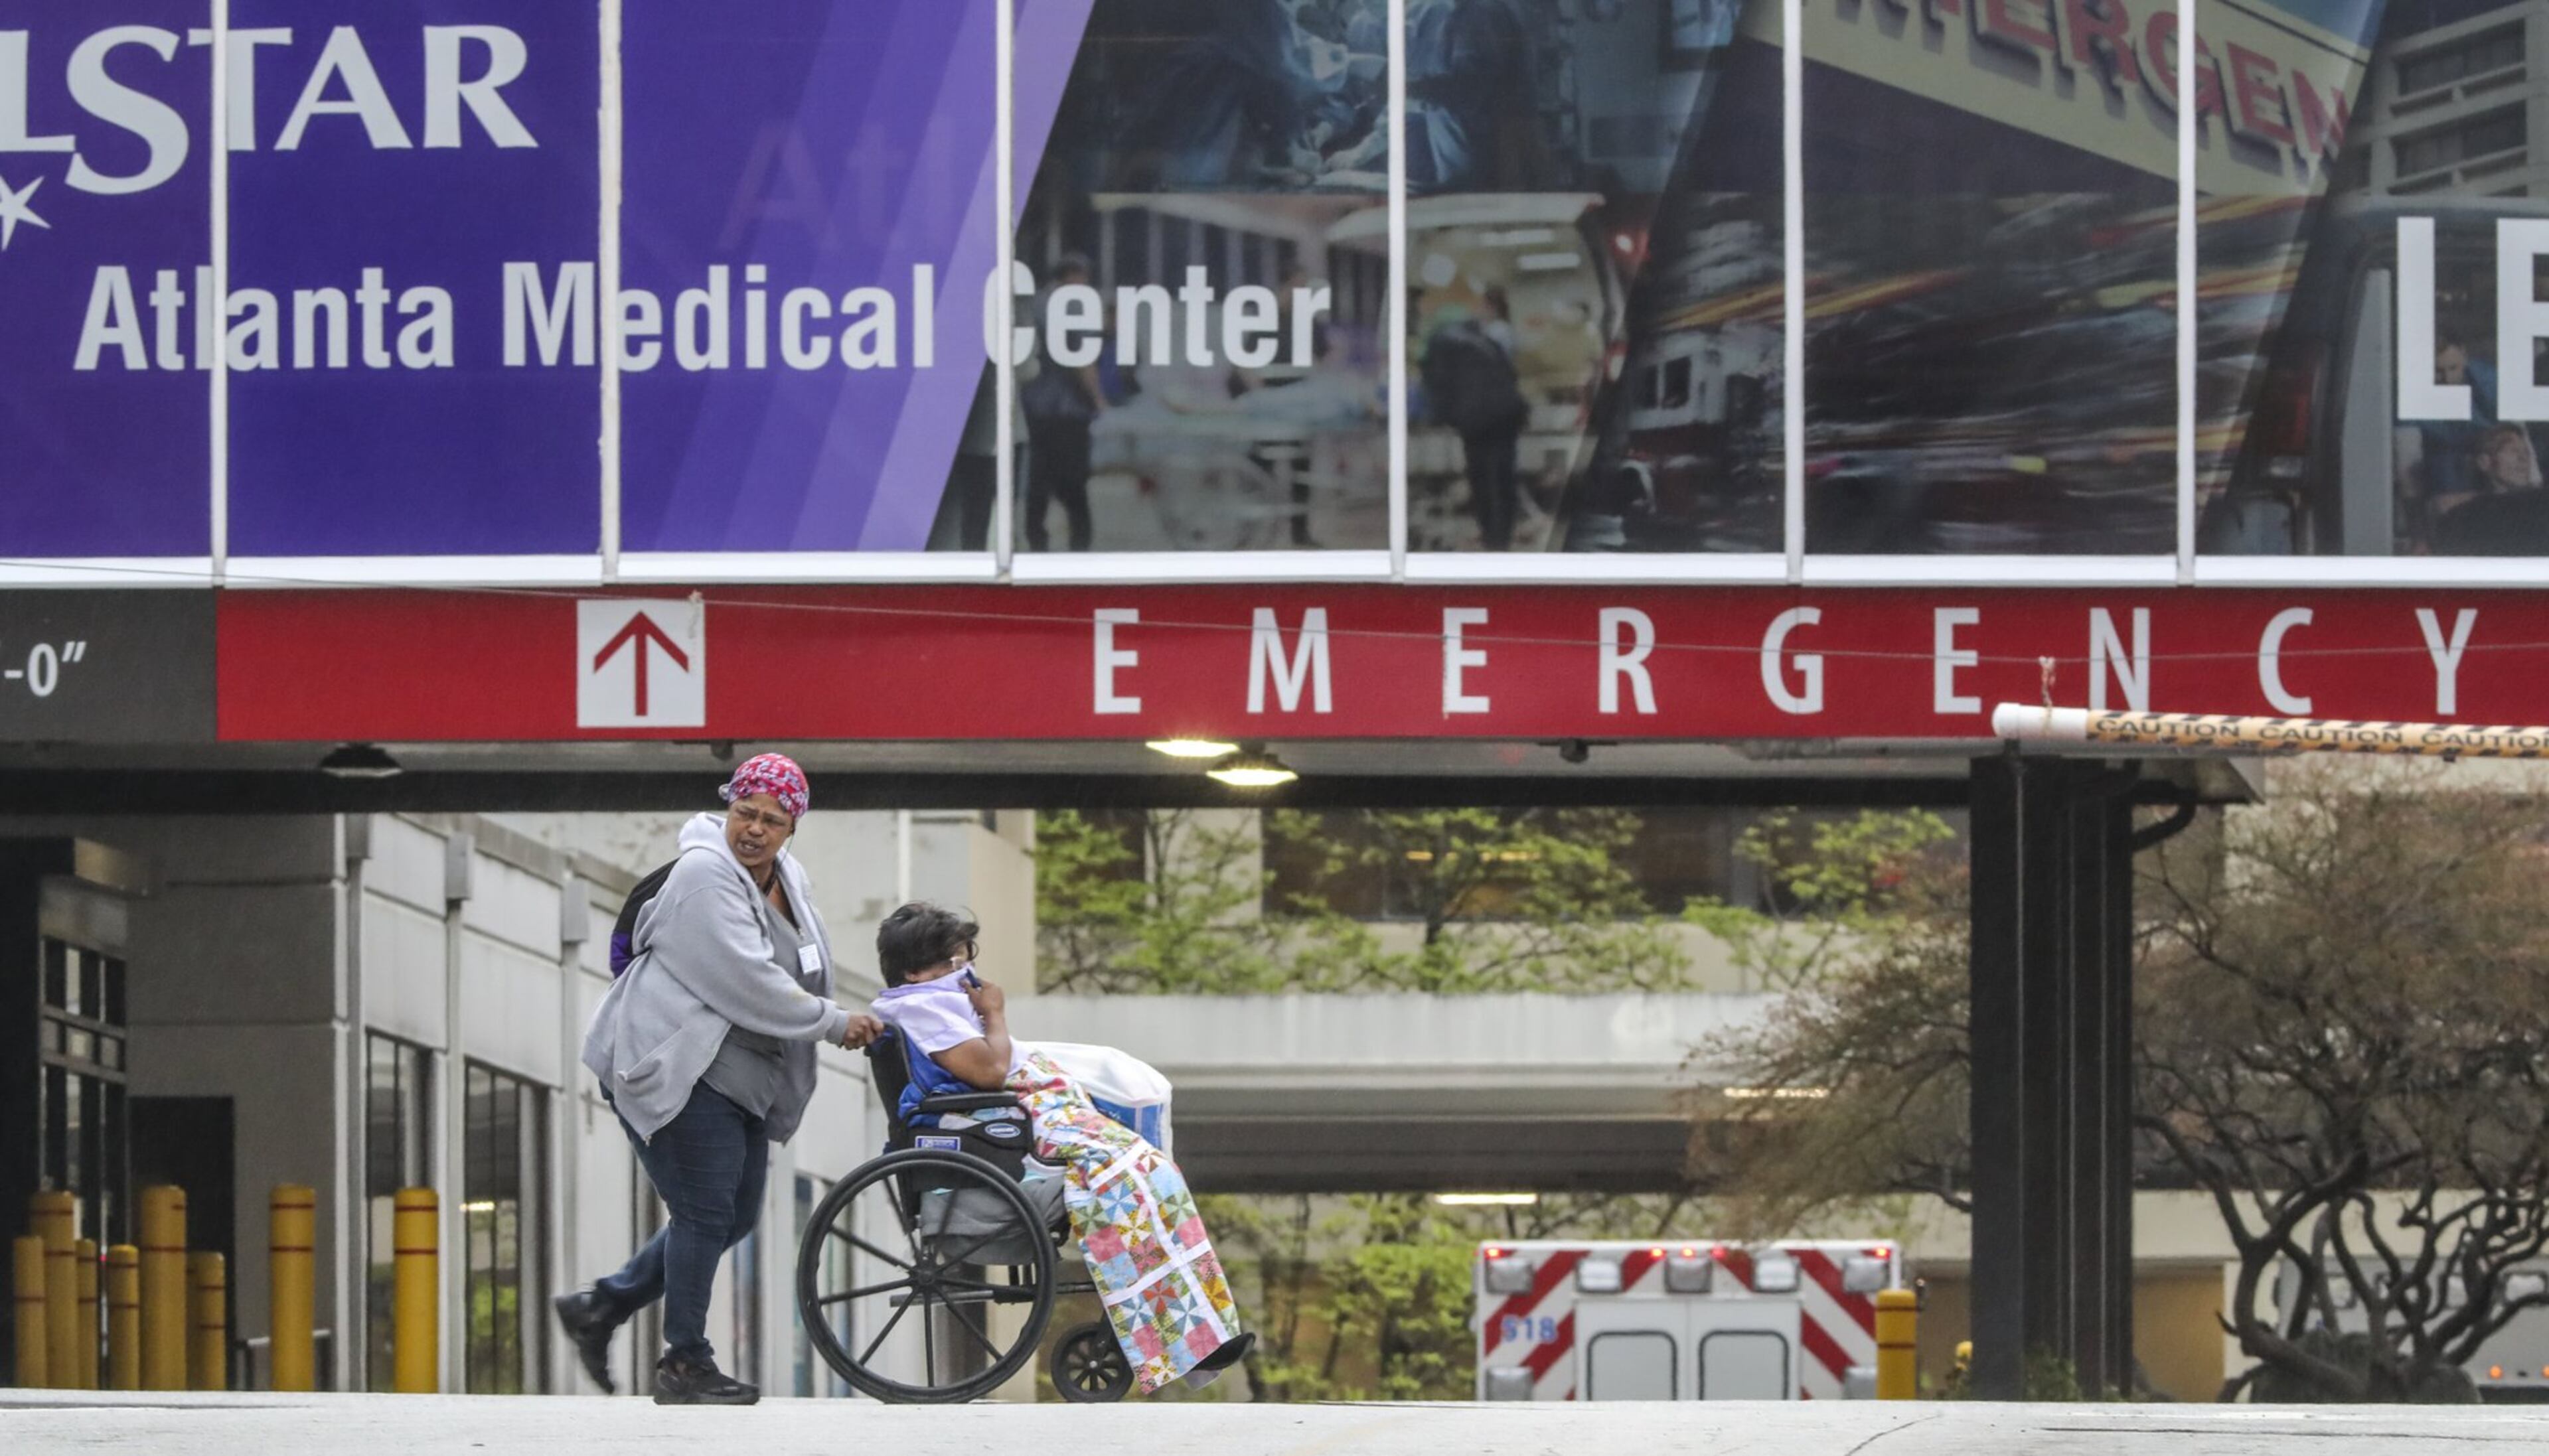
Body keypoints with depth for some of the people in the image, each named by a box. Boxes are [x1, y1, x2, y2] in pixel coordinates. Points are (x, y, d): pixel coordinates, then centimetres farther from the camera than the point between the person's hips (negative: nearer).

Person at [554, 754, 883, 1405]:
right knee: (705, 1213, -9)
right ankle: (684, 1363, 0)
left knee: (736, 1217, 11)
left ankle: (601, 1306, 21)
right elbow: (750, 984, -22)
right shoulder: (705, 878, -17)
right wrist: (834, 1022, -14)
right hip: (676, 1070, -10)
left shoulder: (788, 877, 13)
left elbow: (806, 974, 25)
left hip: (740, 1076, 10)